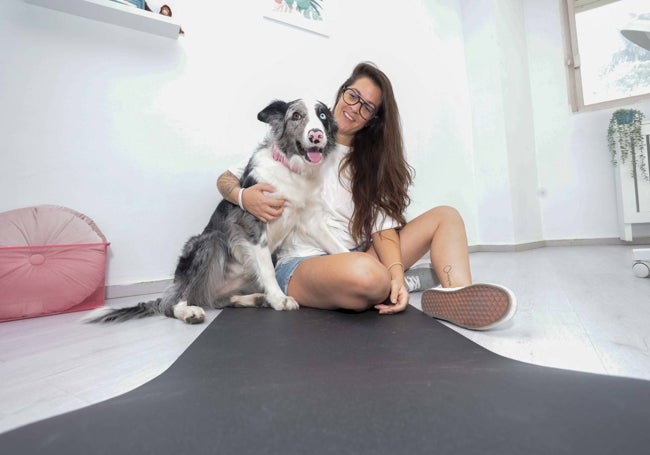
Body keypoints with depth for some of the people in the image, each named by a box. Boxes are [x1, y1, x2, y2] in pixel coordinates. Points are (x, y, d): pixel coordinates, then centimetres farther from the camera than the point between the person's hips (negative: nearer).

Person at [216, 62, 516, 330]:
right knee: (365, 273, -41)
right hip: (301, 263, -4)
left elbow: (383, 224, -1)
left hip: (357, 256, 5)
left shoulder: (370, 161, 13)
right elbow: (226, 180, 7)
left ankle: (461, 300, -30)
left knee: (445, 216, -8)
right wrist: (244, 197, -17)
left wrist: (396, 273, -20)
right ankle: (415, 280, -13)